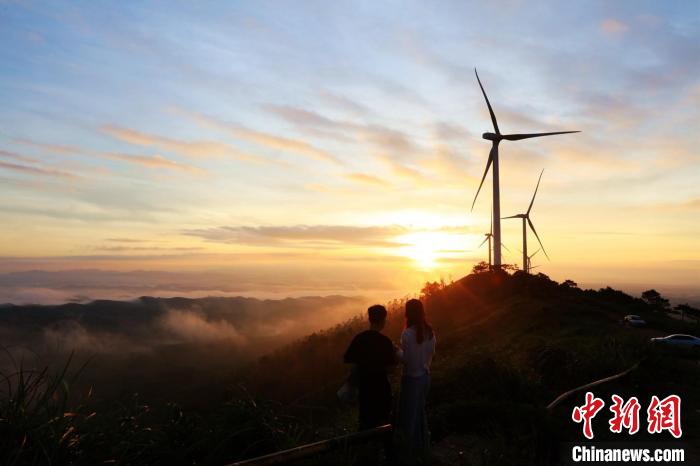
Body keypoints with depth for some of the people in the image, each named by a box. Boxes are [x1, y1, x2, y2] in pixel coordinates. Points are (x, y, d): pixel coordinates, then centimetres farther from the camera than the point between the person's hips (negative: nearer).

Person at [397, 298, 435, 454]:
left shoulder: (407, 333, -24)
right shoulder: (429, 331, -3)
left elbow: (406, 358, -20)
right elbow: (431, 352, 9)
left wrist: (398, 351, -2)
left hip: (412, 377, -6)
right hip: (425, 376, 7)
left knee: (409, 413, 11)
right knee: (421, 410, 23)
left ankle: (412, 448, 22)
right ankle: (424, 445, 35)